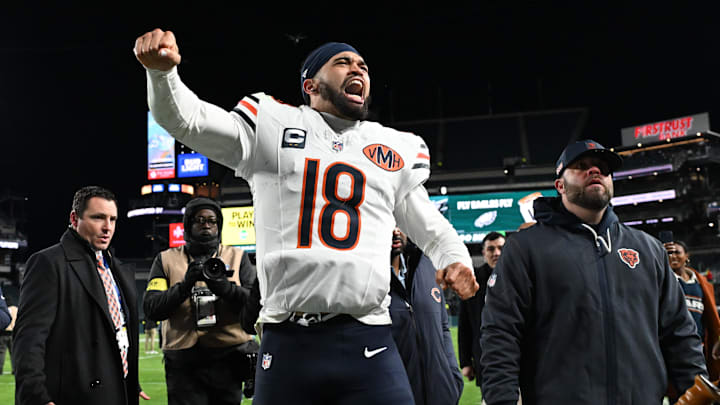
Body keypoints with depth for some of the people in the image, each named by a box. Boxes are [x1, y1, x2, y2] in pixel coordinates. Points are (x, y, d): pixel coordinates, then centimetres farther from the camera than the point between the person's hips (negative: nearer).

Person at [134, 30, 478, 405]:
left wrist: (454, 258, 3)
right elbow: (187, 119, 4)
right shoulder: (271, 127, 11)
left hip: (368, 342, 2)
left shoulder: (399, 150, 18)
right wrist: (163, 70, -16)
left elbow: (427, 223, 25)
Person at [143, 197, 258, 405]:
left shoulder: (237, 257, 11)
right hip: (182, 362, 0)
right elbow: (151, 309, -1)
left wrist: (225, 287, -17)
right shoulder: (166, 259, 11)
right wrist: (184, 286, -15)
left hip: (228, 359, 1)